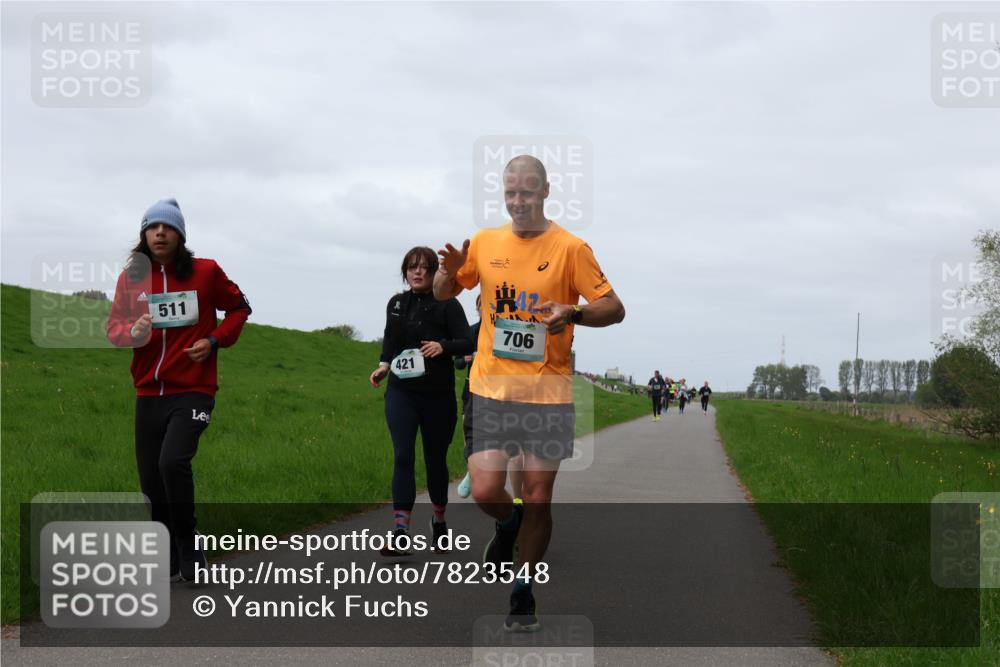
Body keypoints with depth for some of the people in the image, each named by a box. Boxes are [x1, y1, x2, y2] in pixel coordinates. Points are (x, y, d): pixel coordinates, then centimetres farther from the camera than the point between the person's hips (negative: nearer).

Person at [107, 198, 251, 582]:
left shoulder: (205, 272, -2)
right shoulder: (131, 277, 3)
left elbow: (239, 308, 12)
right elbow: (114, 327, 5)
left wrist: (214, 340, -4)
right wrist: (133, 332, -18)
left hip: (193, 391, -3)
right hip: (148, 393, 4)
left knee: (173, 461, -25)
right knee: (152, 483, 6)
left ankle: (188, 545, -6)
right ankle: (169, 565, 21)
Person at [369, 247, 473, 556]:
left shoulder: (447, 304, -5)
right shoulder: (396, 303, 8)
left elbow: (467, 343, -13)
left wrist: (443, 347, -31)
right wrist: (384, 364, 3)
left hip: (438, 395, -2)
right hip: (401, 394, 2)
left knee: (435, 460, 10)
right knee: (403, 458, -9)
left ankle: (439, 521, 33)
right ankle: (400, 535, -14)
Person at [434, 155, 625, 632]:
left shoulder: (570, 248, -3)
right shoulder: (484, 242, 7)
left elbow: (614, 308, -2)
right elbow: (442, 294, 19)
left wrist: (574, 313, -22)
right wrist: (450, 270, -4)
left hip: (548, 391, -2)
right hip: (490, 387, 2)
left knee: (539, 498, 2)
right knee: (485, 492, -8)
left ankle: (524, 592, 20)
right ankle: (509, 523, 29)